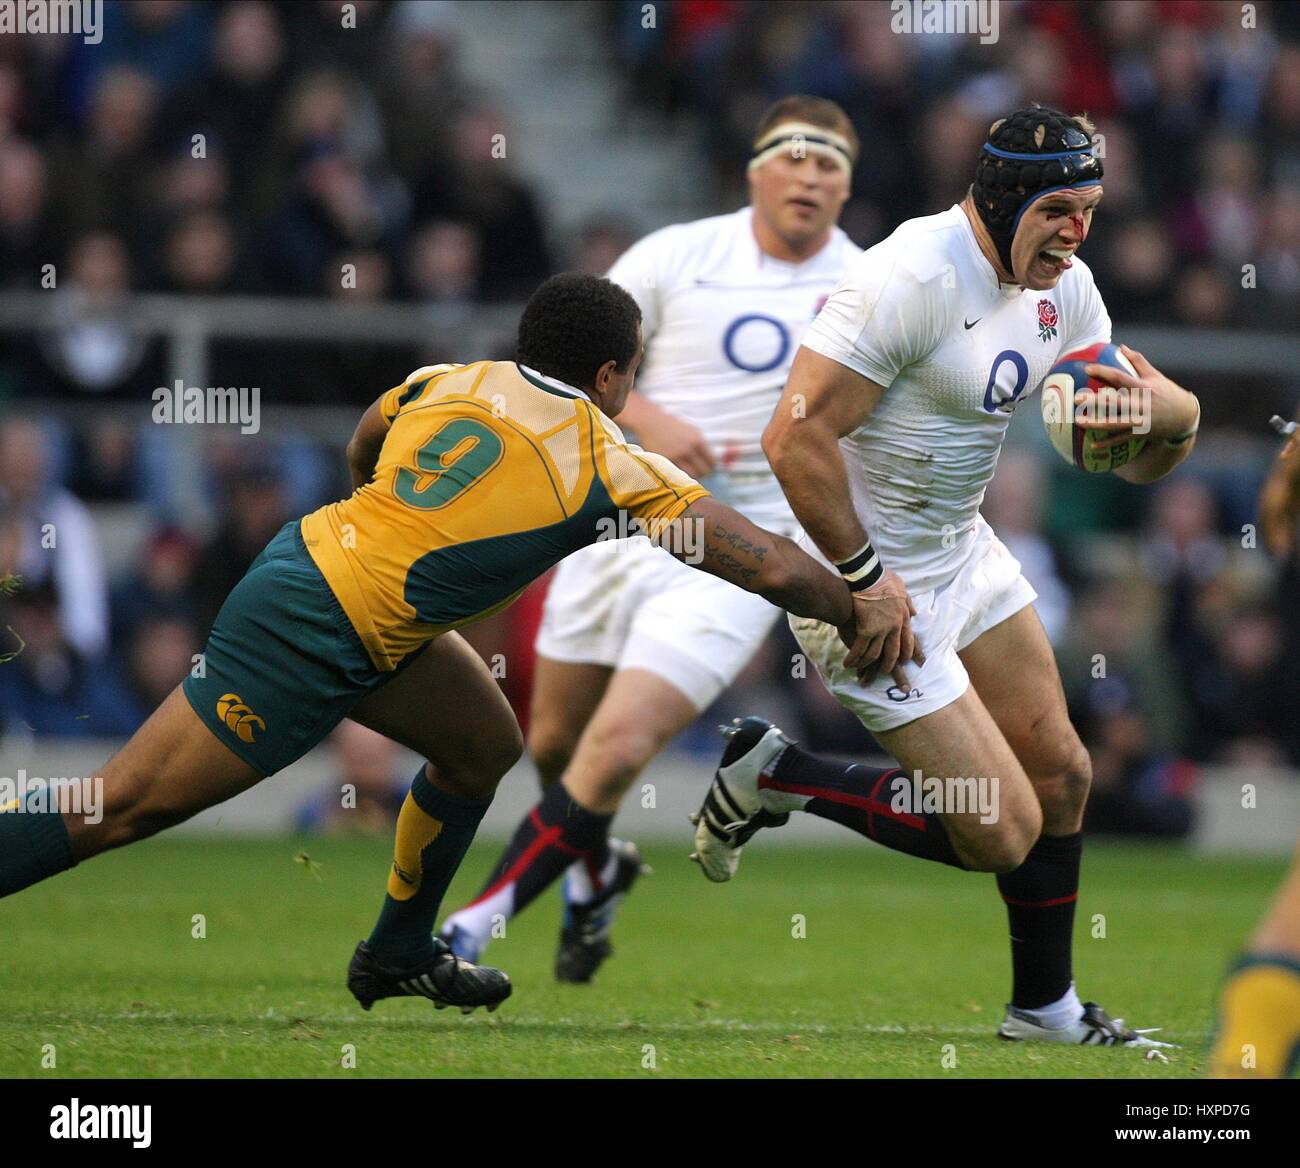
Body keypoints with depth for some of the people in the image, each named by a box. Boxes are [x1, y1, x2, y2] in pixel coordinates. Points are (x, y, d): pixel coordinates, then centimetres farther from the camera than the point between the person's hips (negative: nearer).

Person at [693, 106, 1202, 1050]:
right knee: (1002, 831, -7)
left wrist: (1159, 412, -16)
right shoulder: (913, 279, -25)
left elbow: (1152, 458, 8)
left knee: (1060, 777, 13)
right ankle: (773, 776, 9)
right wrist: (865, 580, -23)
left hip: (962, 550, 9)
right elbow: (797, 438, -27)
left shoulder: (1061, 286, 3)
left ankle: (1046, 1008, 30)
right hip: (871, 581, -9)